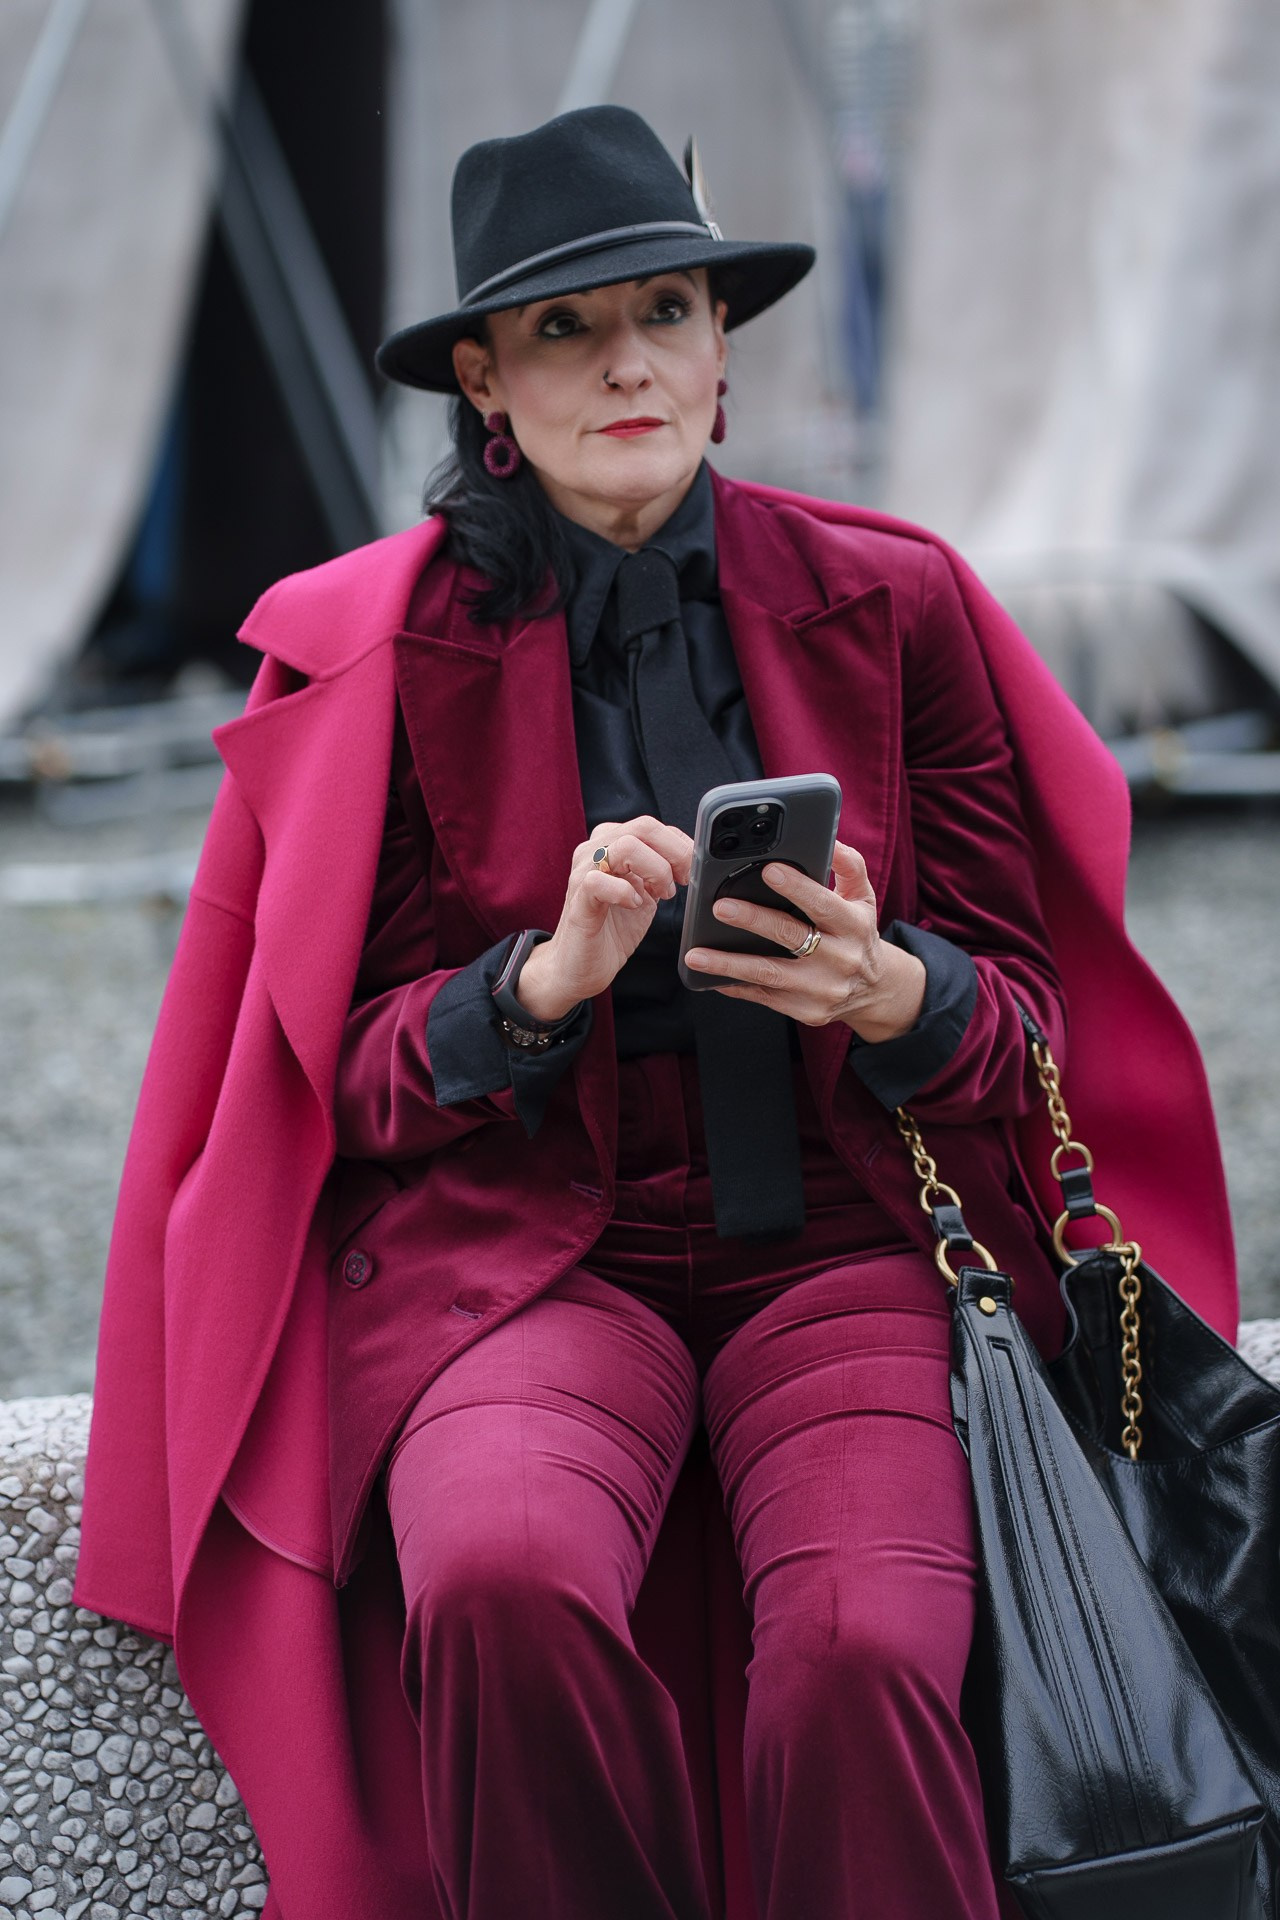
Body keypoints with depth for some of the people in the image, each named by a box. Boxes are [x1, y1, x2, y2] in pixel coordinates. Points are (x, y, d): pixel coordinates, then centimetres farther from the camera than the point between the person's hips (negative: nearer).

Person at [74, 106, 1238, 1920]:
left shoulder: (889, 603, 6)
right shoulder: (389, 648, 3)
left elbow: (1031, 1011, 8)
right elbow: (360, 1074, 3)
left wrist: (885, 990, -16)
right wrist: (551, 977, -18)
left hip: (844, 1241, 1)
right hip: (525, 1248, 0)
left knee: (856, 1666, -31)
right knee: (503, 1589, -33)